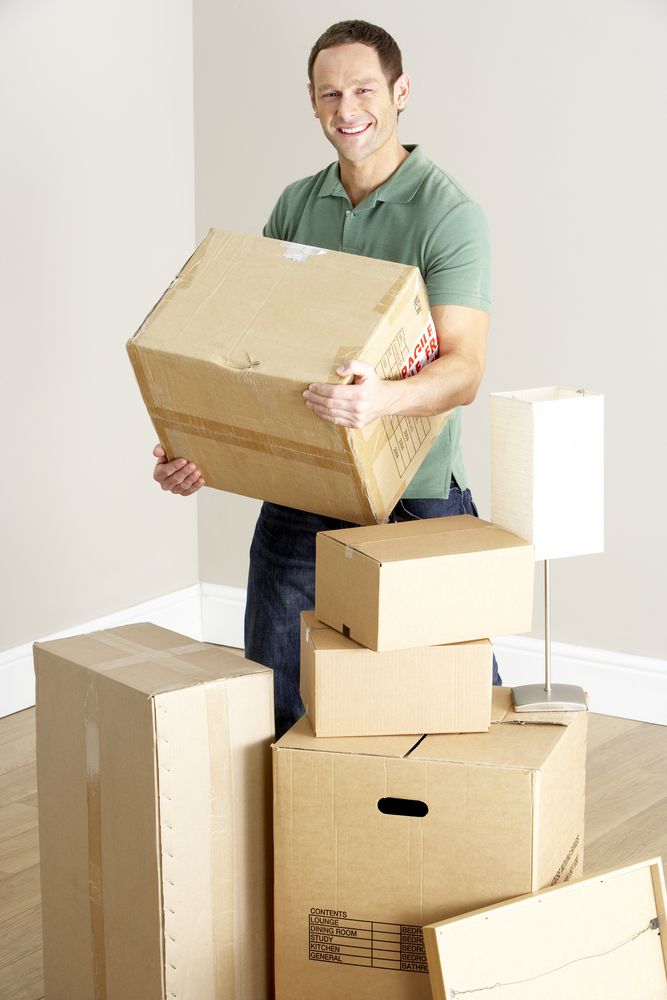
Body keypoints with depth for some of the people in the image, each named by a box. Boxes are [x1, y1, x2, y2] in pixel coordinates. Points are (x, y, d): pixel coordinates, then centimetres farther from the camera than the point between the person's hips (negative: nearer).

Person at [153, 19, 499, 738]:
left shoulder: (448, 213, -9)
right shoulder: (294, 207, 8)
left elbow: (464, 369, -21)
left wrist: (382, 398, -42)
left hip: (413, 497, -5)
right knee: (272, 707, 10)